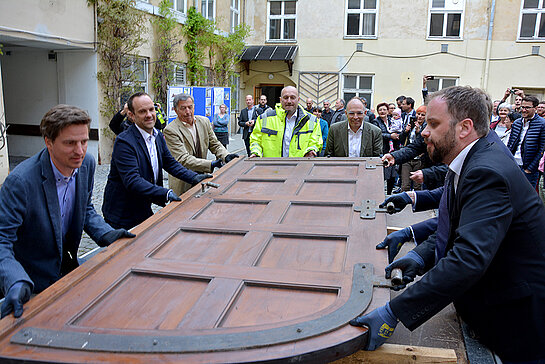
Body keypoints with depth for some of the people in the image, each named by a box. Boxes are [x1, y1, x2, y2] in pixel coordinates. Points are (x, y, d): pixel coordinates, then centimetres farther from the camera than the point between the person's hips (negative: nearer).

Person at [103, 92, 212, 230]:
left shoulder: (158, 136, 5)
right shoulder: (124, 142, -22)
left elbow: (170, 163, 12)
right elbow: (132, 181, -29)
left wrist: (194, 177, -3)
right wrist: (166, 193, -37)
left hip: (144, 209, 8)